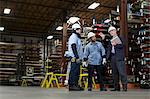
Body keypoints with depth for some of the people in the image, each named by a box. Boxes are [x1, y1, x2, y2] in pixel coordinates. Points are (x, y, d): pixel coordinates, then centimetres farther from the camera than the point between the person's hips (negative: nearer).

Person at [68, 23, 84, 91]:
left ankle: (75, 85, 13)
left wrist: (80, 57, 23)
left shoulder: (77, 37, 25)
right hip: (74, 58, -10)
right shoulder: (74, 36, -7)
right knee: (74, 71, -13)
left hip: (77, 58, 10)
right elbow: (73, 47, -18)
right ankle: (72, 85, -13)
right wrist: (77, 57, -23)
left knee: (76, 72, 9)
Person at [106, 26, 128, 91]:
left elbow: (121, 45, -9)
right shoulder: (111, 40, 23)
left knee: (121, 72, -11)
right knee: (115, 73, 5)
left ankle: (124, 86, -8)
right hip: (112, 57, 6)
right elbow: (109, 49, 16)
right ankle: (116, 87, 9)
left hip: (119, 57, -6)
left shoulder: (120, 38, 6)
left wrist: (115, 44, -7)